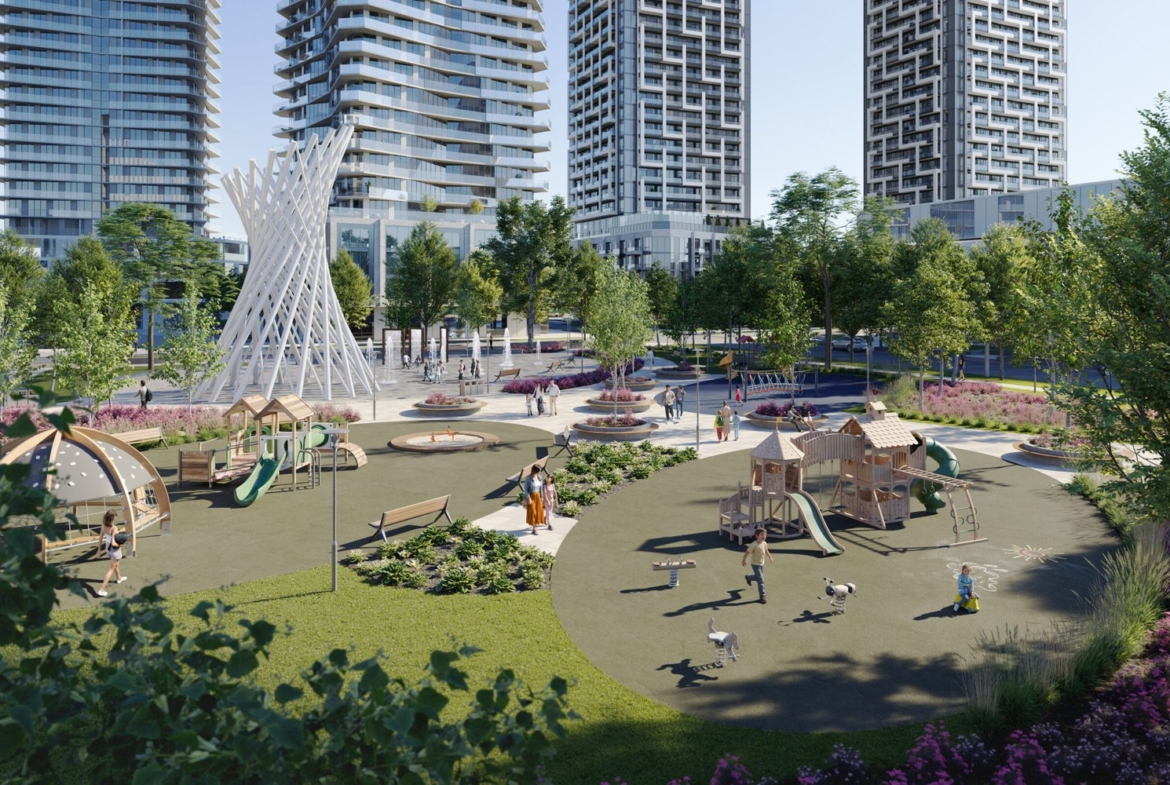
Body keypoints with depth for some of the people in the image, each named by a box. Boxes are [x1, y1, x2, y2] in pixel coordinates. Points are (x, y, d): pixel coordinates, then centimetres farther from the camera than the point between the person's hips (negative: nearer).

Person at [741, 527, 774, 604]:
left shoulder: (764, 543, -3)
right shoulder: (754, 545, -25)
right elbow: (747, 552, -18)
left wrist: (770, 558, 21)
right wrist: (743, 560, -12)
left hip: (761, 564, 8)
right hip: (755, 564, -8)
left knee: (758, 577, 25)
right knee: (760, 580, -9)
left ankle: (748, 577, 55)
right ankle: (762, 596, -1)